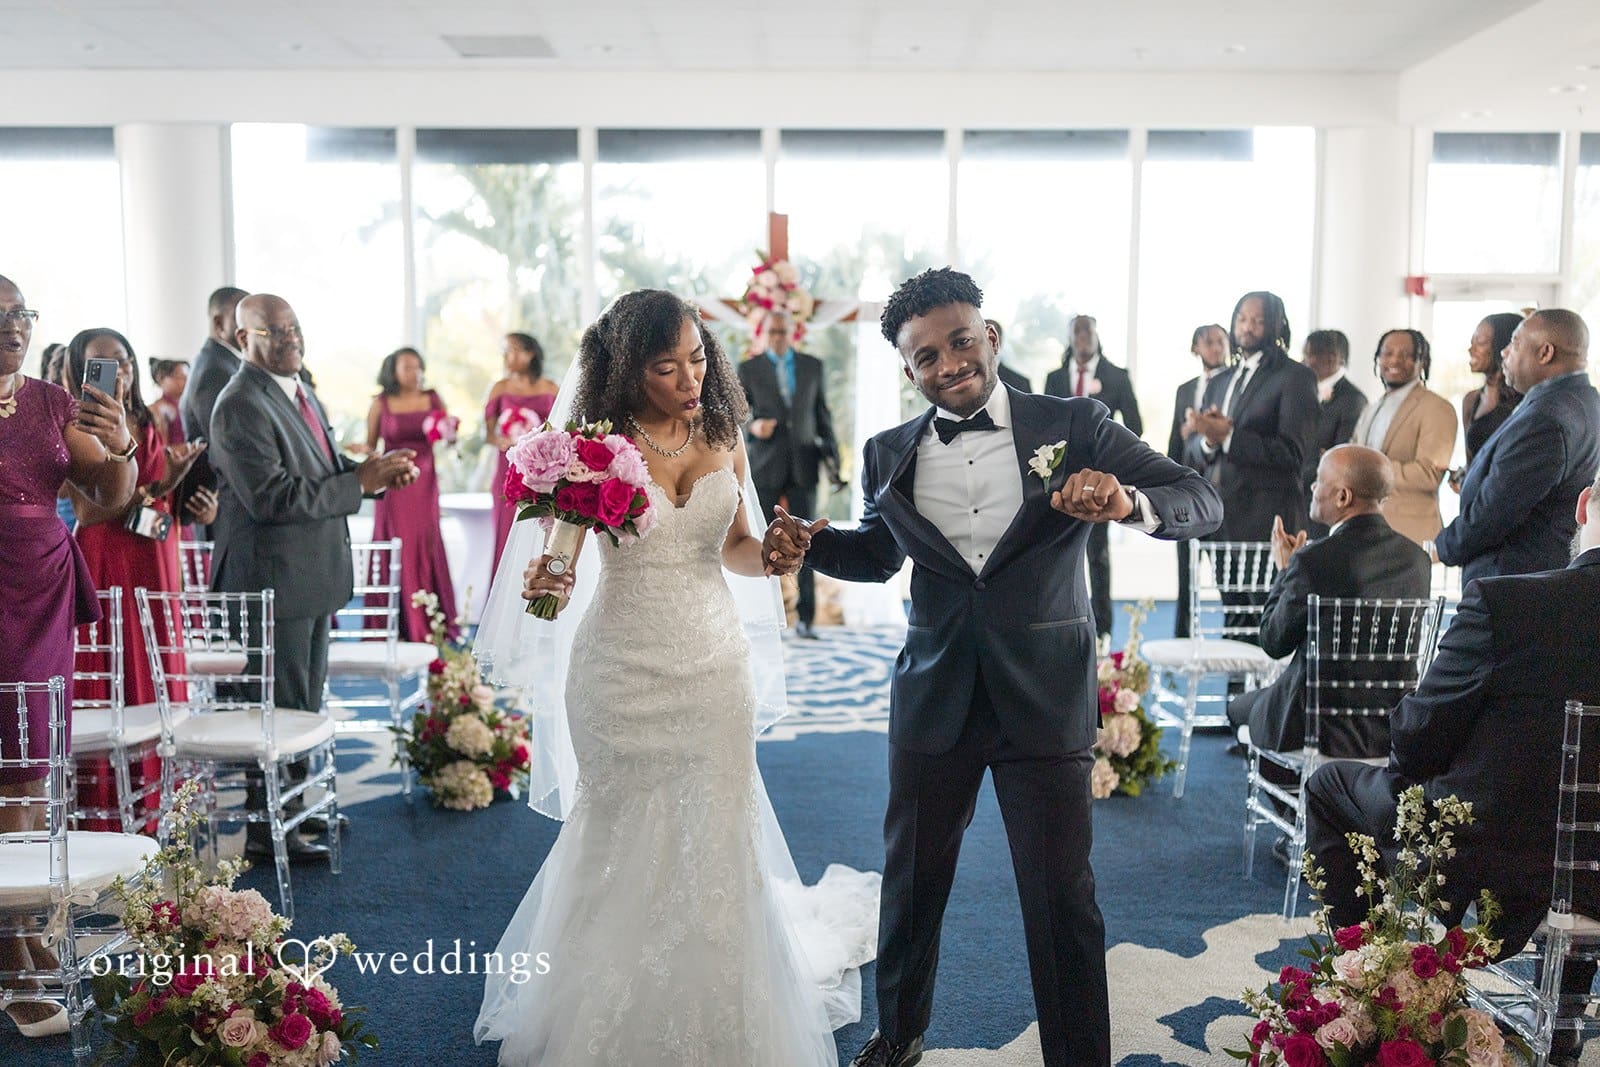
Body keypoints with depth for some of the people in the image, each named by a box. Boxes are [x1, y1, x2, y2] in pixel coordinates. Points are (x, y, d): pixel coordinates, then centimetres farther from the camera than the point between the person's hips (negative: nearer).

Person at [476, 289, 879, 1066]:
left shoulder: (723, 435, 2)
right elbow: (556, 552, -4)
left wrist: (771, 555, -10)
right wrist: (544, 584, -26)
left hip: (713, 665, 3)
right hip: (623, 670, -2)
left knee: (713, 845, 8)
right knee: (624, 846, 10)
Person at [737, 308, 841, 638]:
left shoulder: (813, 366, 10)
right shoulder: (749, 369, 4)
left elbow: (822, 412, 13)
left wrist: (832, 454, 8)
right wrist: (752, 427, -18)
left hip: (803, 465, 1)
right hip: (765, 465, -1)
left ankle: (805, 618, 3)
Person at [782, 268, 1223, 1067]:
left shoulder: (1075, 425, -7)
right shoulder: (890, 455, 2)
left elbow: (1203, 503, -11)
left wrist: (1130, 503, -33)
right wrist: (810, 543, -2)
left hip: (1046, 700, -3)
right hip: (933, 699, 3)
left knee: (1062, 897, 5)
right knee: (911, 880, 18)